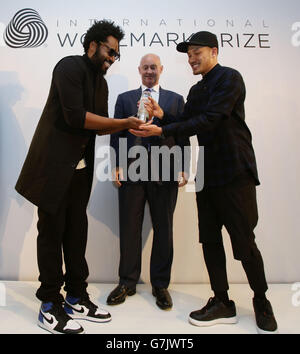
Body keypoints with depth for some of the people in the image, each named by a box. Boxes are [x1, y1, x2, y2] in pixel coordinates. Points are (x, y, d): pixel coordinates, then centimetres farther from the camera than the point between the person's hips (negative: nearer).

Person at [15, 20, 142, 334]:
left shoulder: (100, 81, 17)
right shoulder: (70, 67, -8)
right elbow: (75, 116, -20)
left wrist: (128, 123, -1)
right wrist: (123, 123, -15)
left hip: (80, 167, 8)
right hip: (54, 165, -7)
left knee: (77, 232, 9)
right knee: (52, 231, -1)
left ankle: (77, 298, 22)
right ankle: (50, 307, 14)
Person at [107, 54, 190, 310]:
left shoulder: (176, 99, 14)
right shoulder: (125, 98, 16)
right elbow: (117, 134, 9)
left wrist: (183, 168, -1)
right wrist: (117, 165, -3)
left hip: (165, 173, 0)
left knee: (163, 230, 6)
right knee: (129, 229, 6)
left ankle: (161, 285, 22)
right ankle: (128, 282, 22)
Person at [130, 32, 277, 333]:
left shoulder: (229, 78, -6)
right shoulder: (196, 91, 19)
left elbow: (209, 120, -19)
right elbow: (188, 124, 15)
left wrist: (162, 130, -23)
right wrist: (163, 116, -3)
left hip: (235, 172, -7)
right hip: (208, 173, 8)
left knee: (244, 242, -1)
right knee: (210, 238, 7)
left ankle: (262, 303, 22)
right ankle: (222, 303, 21)